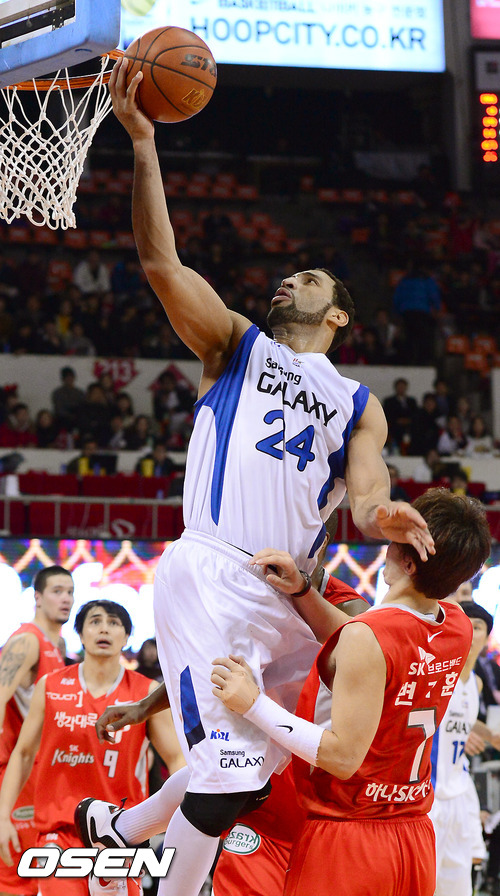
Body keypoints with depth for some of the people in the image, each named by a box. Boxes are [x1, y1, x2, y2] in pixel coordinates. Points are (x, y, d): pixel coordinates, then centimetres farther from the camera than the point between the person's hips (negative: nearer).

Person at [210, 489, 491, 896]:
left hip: (345, 843, -8)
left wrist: (253, 704, -22)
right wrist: (301, 589, 1)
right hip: (415, 843, 8)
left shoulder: (367, 638, -23)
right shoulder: (458, 628, 2)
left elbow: (343, 756, -23)